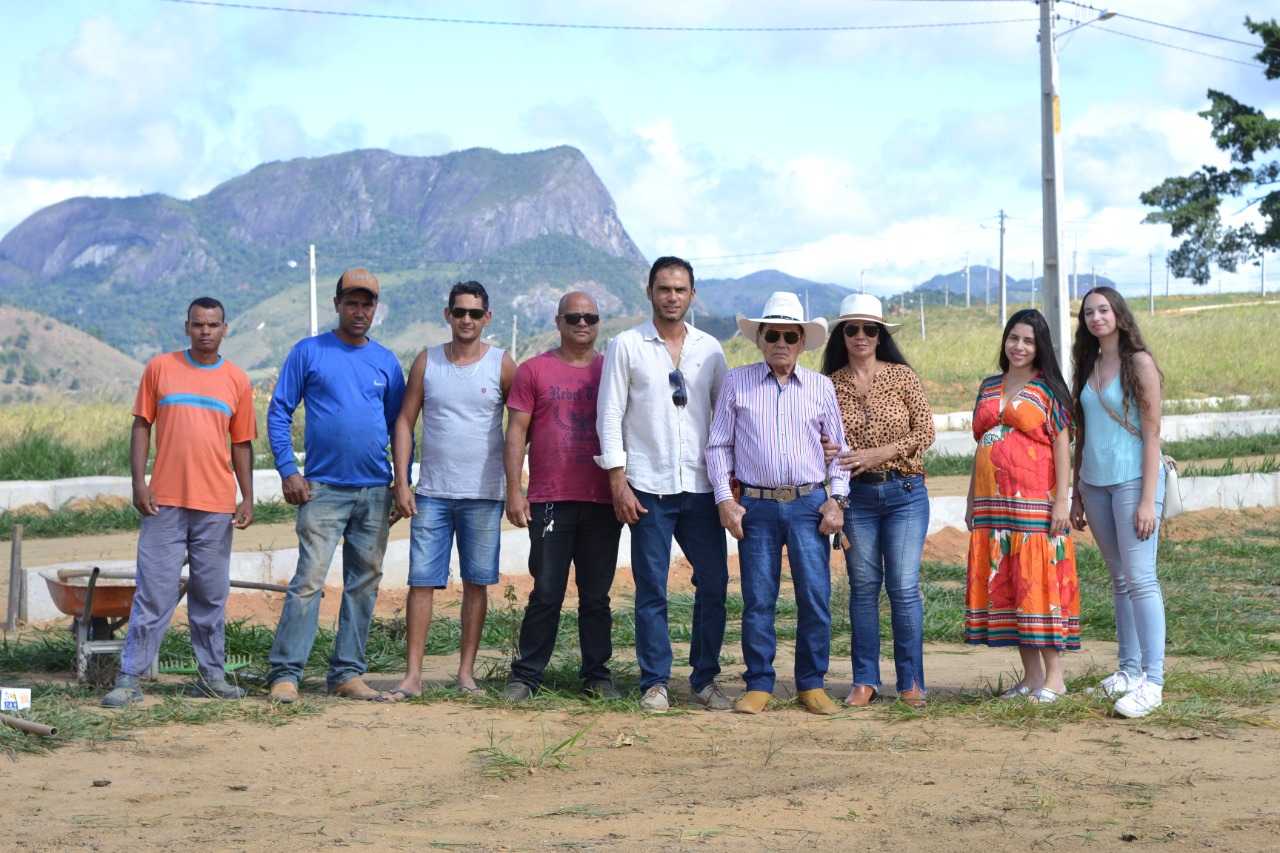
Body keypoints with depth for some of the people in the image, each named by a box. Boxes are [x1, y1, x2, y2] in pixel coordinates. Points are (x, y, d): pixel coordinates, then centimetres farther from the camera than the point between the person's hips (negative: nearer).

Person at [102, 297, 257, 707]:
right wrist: (138, 481, -4)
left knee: (211, 595, 6)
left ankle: (211, 675, 14)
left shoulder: (237, 381, 9)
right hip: (164, 502, -1)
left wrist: (247, 498, 5)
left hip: (216, 505, 2)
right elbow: (141, 426, 6)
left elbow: (242, 444, 12)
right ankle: (130, 678, 0)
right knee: (153, 592, -3)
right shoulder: (160, 368, 5)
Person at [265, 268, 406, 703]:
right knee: (309, 579, -11)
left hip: (375, 489, 4)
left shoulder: (386, 361, 12)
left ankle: (347, 674, 14)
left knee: (364, 583, 7)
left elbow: (399, 425, 16)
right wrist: (288, 470, -9)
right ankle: (285, 672, -7)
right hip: (323, 488, -4)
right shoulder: (308, 352, 2)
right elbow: (279, 412, 1)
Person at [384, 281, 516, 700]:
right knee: (421, 581, -2)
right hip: (432, 492, 1)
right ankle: (412, 675, 0)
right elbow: (405, 421, 6)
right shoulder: (427, 362, 5)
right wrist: (402, 484, -2)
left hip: (483, 494, -1)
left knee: (476, 582, 4)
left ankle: (466, 672, 12)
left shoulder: (502, 365, 1)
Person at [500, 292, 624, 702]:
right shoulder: (534, 370, 6)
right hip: (550, 500, -2)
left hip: (603, 502, 2)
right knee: (546, 595, -1)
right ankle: (526, 676, 8)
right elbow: (517, 432, 3)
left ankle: (597, 675, 14)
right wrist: (514, 489, -5)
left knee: (597, 595, 7)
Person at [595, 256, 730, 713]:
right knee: (651, 590, 0)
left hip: (702, 486, 3)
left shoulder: (709, 349, 10)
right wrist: (618, 482, -6)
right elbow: (609, 417, 1)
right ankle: (655, 683, 9)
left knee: (714, 583, 2)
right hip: (649, 487, -3)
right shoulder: (626, 346, 2)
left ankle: (704, 680, 13)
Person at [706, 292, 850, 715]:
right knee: (758, 600, 0)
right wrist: (725, 499, -1)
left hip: (810, 505, 1)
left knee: (816, 597, -3)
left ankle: (811, 684, 9)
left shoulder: (821, 387, 10)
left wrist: (838, 499, 2)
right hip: (757, 506, 0)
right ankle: (759, 685, 10)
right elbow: (718, 445, 8)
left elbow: (838, 447, 14)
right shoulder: (737, 382, 8)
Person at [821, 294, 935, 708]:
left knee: (904, 586, -4)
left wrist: (877, 454, -12)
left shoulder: (902, 376, 2)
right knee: (863, 586, 5)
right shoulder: (830, 385, 5)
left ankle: (911, 681, 5)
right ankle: (865, 681, 13)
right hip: (856, 495, 1)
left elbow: (924, 431, -2)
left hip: (905, 491, -1)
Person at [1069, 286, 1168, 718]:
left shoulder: (1139, 363, -6)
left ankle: (1152, 681, -11)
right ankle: (1130, 670, 15)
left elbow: (1152, 435, -10)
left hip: (1133, 480, -6)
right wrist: (1076, 495, 14)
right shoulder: (1087, 367, 12)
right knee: (1120, 580, 10)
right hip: (1095, 483, 6)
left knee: (1140, 578, -10)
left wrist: (1148, 500, -15)